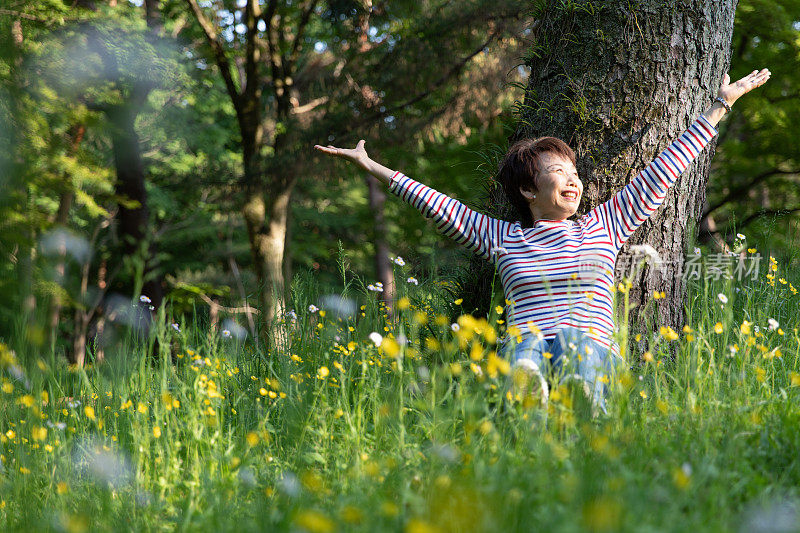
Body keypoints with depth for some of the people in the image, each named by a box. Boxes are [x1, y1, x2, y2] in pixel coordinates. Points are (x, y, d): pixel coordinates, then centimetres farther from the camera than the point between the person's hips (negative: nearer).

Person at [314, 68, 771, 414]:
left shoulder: (603, 226, 24)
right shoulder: (501, 238, 25)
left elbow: (660, 174, 27)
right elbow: (438, 205, 27)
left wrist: (723, 104, 30)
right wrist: (369, 165, 29)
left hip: (593, 350, 0)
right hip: (524, 347, 0)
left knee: (577, 339, -38)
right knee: (528, 340, -38)